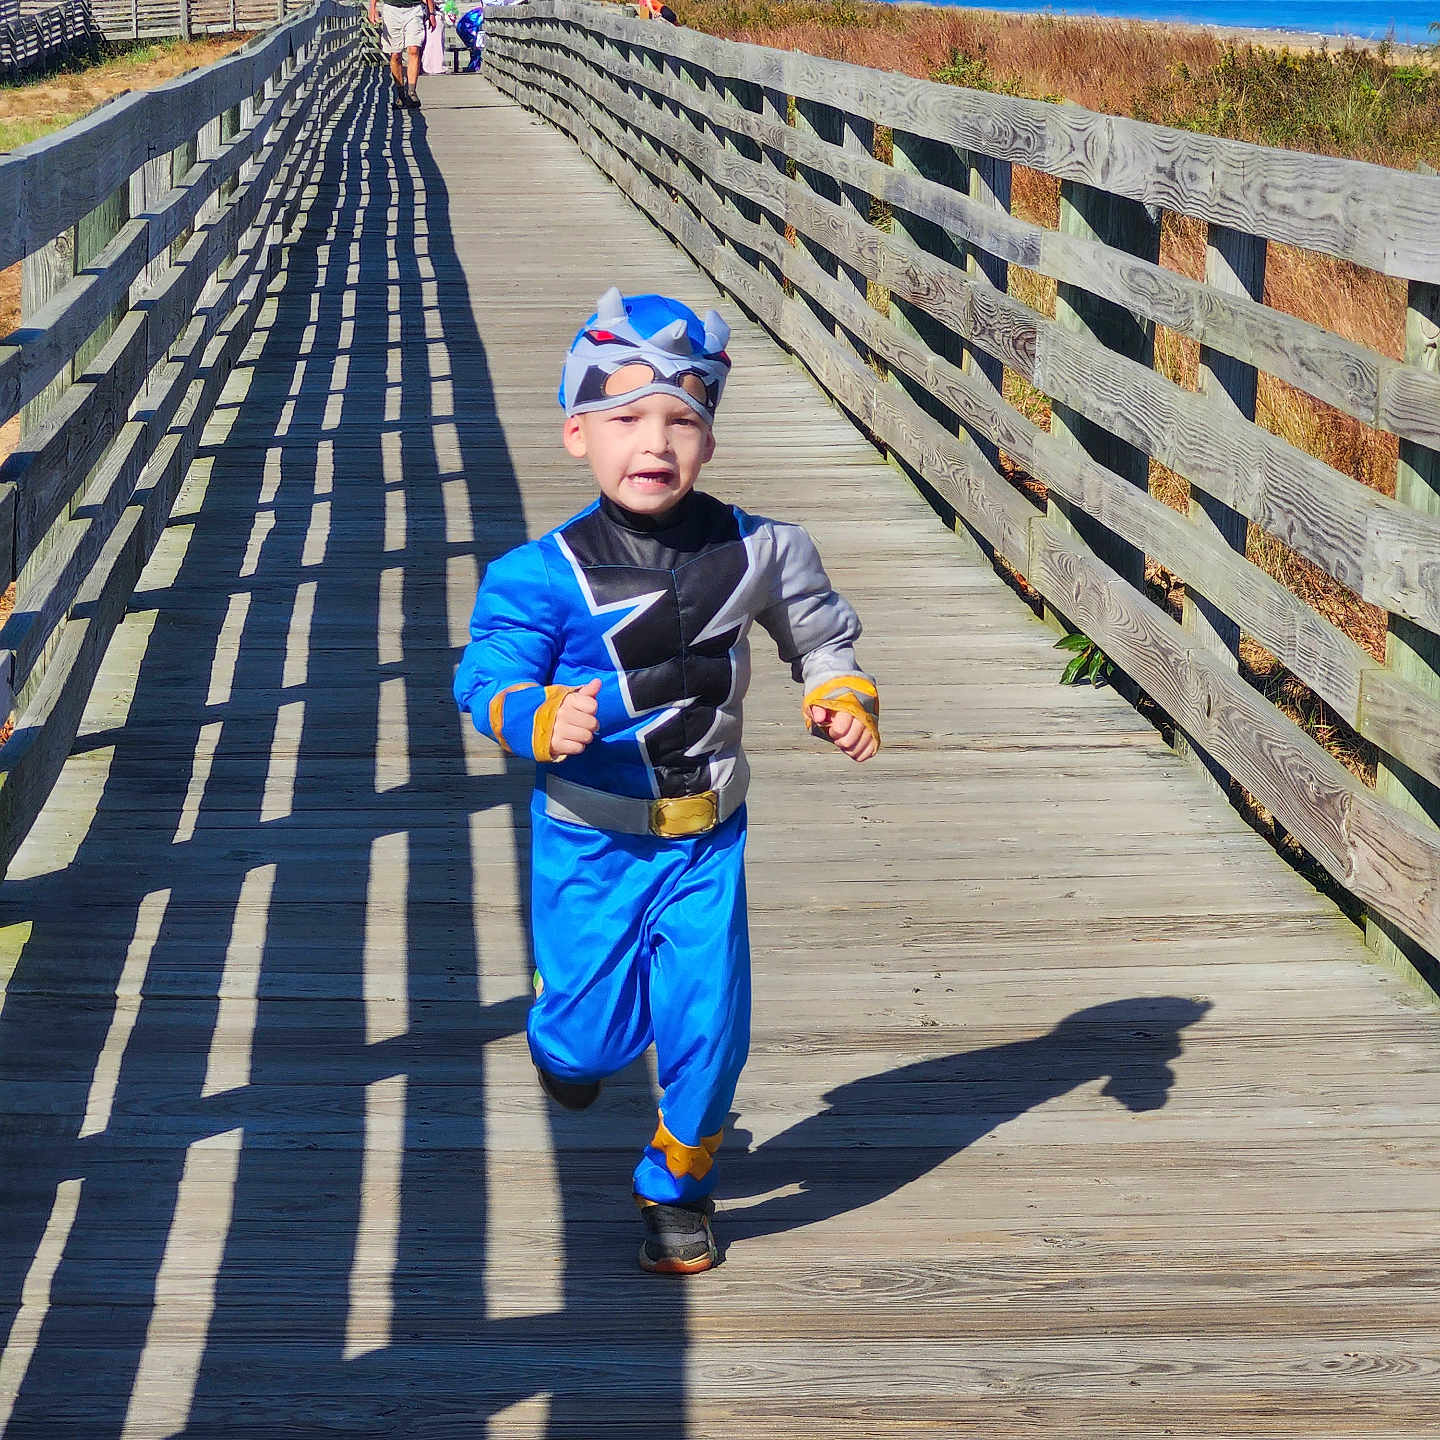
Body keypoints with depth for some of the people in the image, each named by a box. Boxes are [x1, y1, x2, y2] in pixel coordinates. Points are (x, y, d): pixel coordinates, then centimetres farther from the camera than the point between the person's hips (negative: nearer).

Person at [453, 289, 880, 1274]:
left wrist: (846, 696, -4)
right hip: (591, 841, -2)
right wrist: (540, 720, -40)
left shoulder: (753, 552, -6)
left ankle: (679, 1187, 28)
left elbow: (819, 631, 12)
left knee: (708, 1027, 2)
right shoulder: (543, 575, -16)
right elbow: (487, 678, -20)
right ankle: (568, 1042, 44)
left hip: (706, 838, 2)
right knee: (597, 1035, 4)